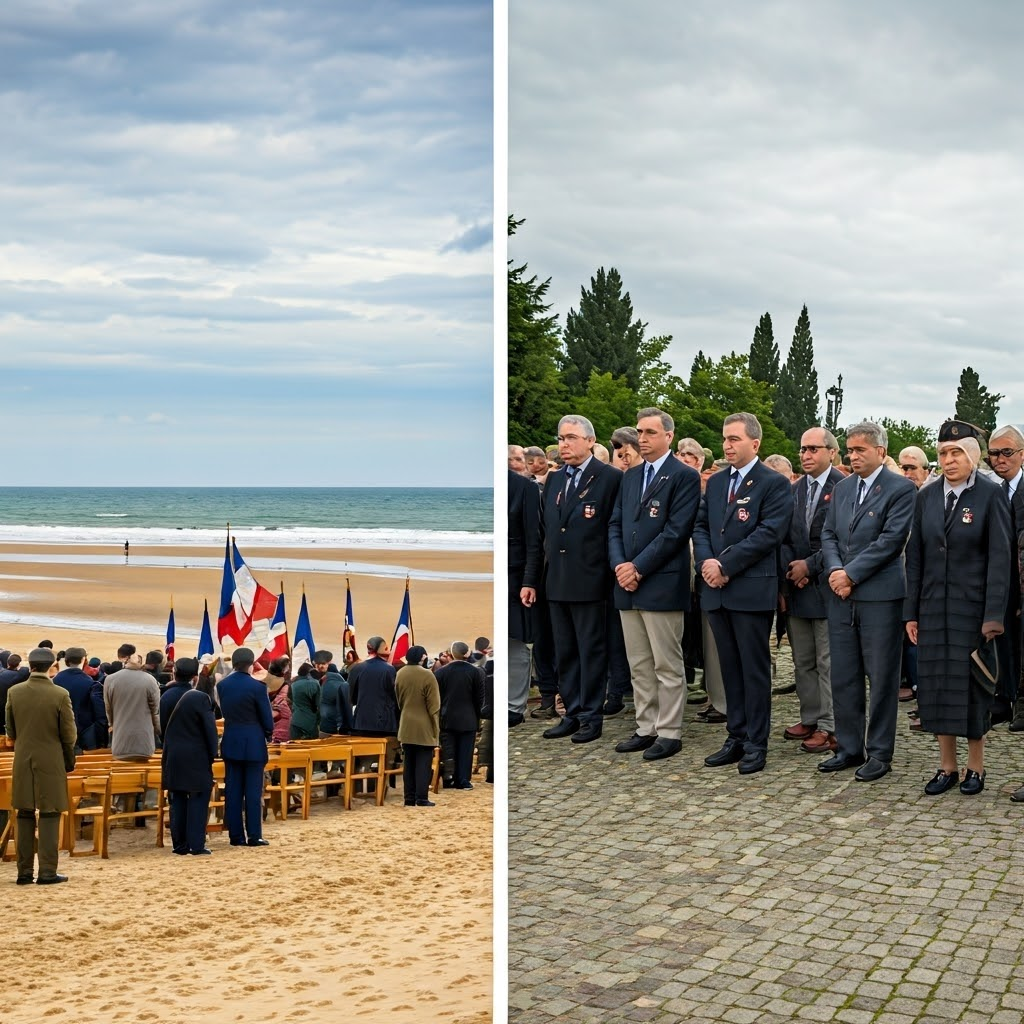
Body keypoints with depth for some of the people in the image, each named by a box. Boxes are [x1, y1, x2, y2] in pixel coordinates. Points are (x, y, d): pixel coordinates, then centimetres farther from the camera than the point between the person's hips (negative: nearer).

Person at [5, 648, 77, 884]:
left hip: (23, 762, 3)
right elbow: (69, 734, -8)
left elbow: (10, 731, 5)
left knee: (25, 816, 11)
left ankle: (24, 871, 13)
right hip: (51, 762, -3)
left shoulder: (14, 692, -3)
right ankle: (47, 872, 2)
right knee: (49, 816, 3)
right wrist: (69, 759, 8)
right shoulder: (60, 695, -14)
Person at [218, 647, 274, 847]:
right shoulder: (257, 687, -14)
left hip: (231, 742, 4)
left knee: (233, 791, 7)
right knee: (253, 791, 0)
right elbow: (267, 718, -8)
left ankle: (235, 835, 9)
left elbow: (224, 711, 9)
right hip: (253, 743, -4)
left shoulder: (222, 685, 1)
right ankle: (254, 836, 2)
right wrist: (268, 733, 10)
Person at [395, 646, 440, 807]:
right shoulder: (427, 675, -17)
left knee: (408, 763, 11)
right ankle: (422, 800, -1)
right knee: (423, 765, 0)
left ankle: (409, 798, 14)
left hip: (406, 727, 5)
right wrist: (436, 729, -5)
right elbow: (433, 706, -13)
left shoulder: (400, 674, 1)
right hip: (424, 728, -5)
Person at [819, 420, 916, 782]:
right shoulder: (842, 488, 14)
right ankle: (849, 748, 21)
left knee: (882, 677, 2)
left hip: (880, 596, -6)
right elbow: (828, 534, 12)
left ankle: (880, 753, 10)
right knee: (843, 677, 10)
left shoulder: (901, 489, -7)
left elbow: (891, 540, -14)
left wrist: (851, 574, -14)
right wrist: (834, 570, -6)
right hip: (841, 595, 6)